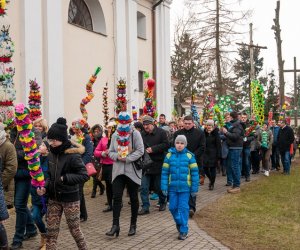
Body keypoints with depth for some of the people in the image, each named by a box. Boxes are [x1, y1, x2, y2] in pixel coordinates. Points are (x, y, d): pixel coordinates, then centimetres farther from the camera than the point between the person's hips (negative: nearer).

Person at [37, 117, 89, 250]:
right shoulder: (51, 154, 2)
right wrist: (44, 187, -4)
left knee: (75, 230, 8)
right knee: (51, 232, 8)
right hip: (53, 198, 6)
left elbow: (84, 175, -19)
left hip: (70, 199, -5)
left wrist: (64, 178, -25)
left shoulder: (72, 154, -17)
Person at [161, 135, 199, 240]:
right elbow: (164, 172, 2)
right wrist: (164, 187, -3)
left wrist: (194, 188, -2)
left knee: (183, 208, 1)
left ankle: (183, 230, 11)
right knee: (172, 207, 9)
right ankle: (179, 222, 36)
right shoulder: (169, 155, 0)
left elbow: (194, 173, -1)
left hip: (185, 187, -2)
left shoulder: (189, 156, -4)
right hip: (172, 187, 2)